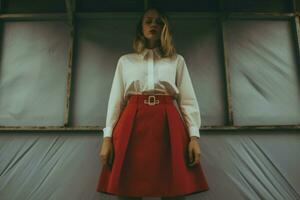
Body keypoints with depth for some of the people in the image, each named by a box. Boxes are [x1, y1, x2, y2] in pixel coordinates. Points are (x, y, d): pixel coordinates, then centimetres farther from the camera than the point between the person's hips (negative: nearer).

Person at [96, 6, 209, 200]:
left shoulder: (177, 60, 16)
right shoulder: (125, 60, 17)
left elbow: (188, 100, 9)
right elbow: (116, 99, 12)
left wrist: (194, 136, -4)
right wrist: (108, 137, 1)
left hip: (168, 125, 0)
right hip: (132, 124, 1)